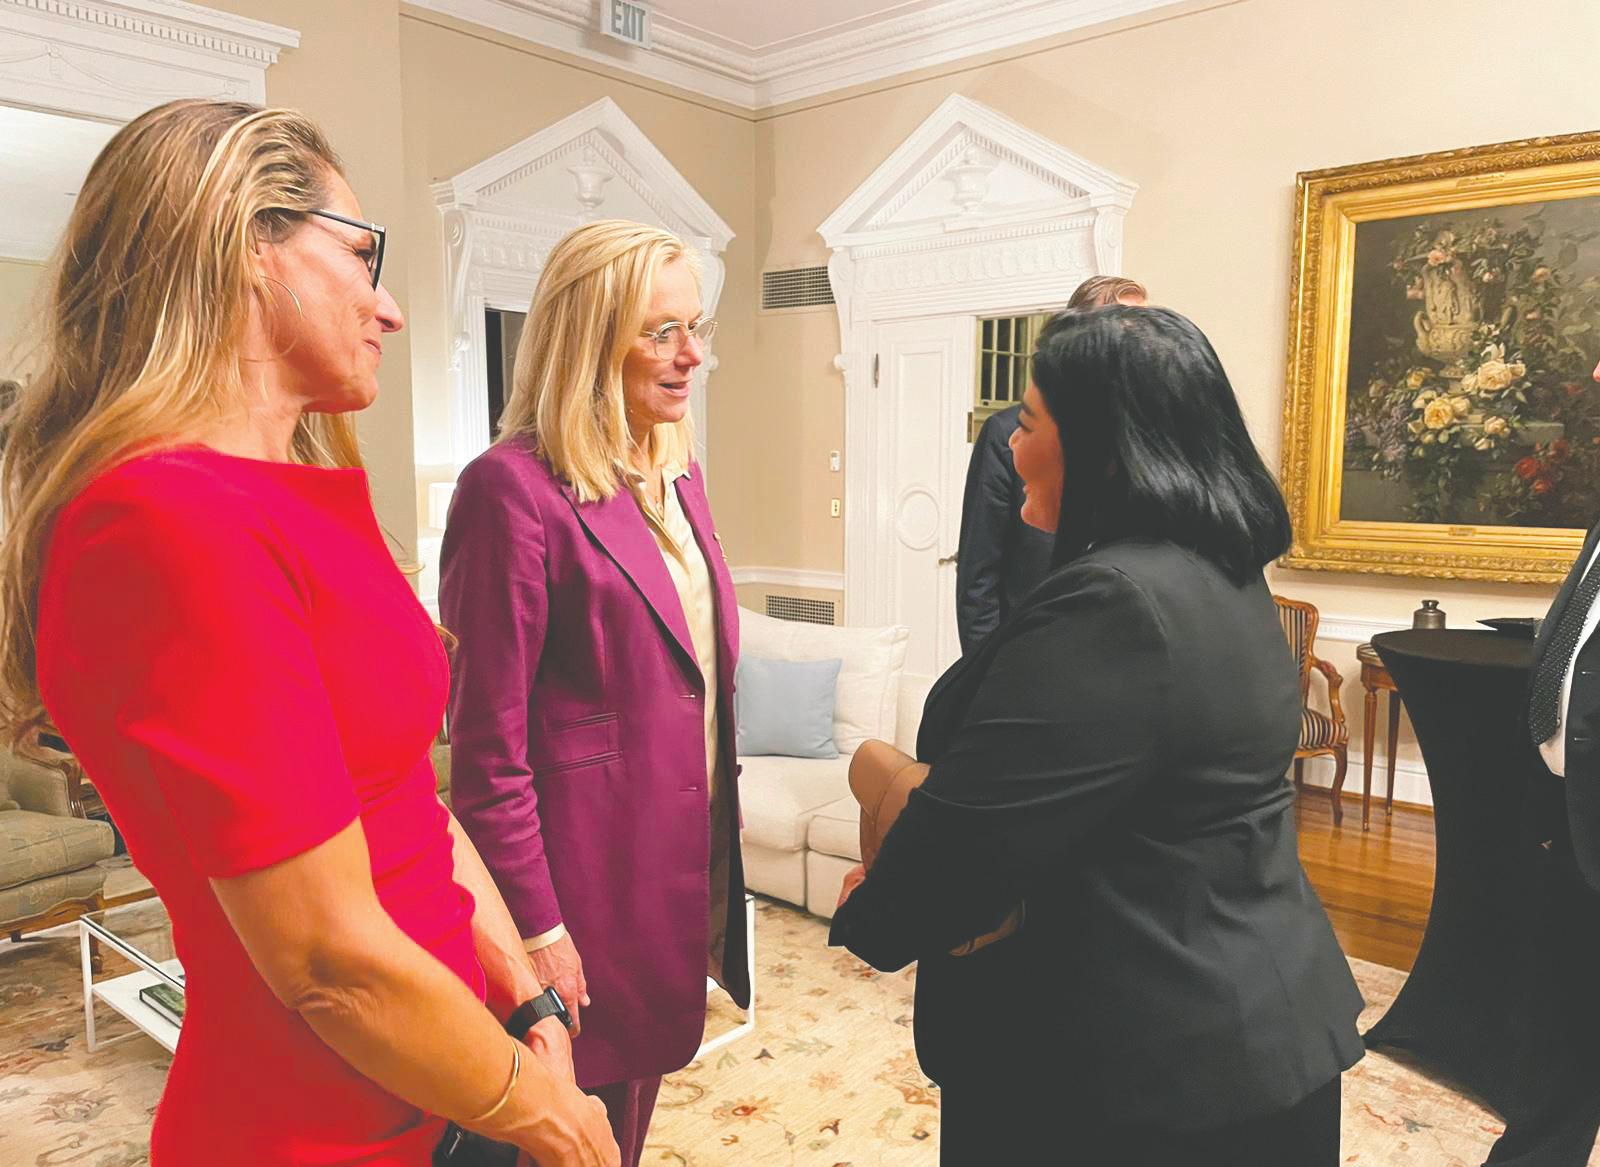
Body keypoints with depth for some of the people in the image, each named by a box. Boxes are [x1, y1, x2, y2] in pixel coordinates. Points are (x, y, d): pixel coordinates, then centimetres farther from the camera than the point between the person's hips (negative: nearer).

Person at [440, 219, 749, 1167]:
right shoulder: (516, 488, -17)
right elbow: (488, 743, -17)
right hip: (584, 878, -7)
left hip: (682, 867, 7)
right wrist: (533, 931, -15)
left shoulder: (679, 476, 8)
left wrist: (726, 853, 13)